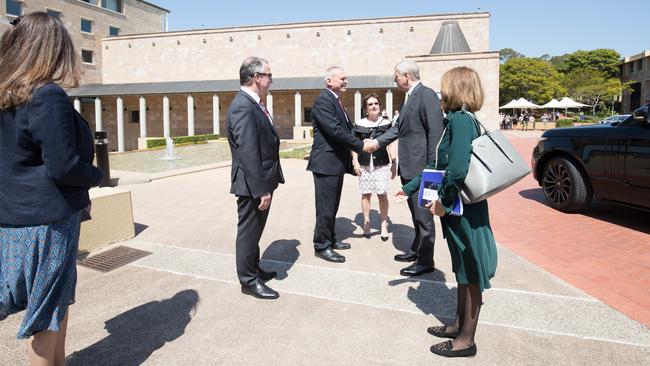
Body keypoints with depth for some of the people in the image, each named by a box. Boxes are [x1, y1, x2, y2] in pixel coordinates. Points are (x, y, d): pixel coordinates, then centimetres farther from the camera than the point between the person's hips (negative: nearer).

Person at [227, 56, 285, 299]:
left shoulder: (253, 104, 9)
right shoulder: (243, 107, -22)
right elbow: (248, 154, -26)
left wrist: (266, 185, 15)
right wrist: (261, 190, -25)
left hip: (261, 181, 10)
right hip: (252, 185, -10)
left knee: (254, 229, 21)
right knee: (249, 231, 5)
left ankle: (254, 269, 38)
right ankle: (249, 281, 20)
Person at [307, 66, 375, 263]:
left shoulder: (336, 100, 16)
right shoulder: (323, 100, -15)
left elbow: (345, 128, 16)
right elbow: (335, 130, -23)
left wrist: (353, 149, 4)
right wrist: (361, 145, -17)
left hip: (337, 161, 10)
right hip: (326, 162, -10)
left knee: (332, 206, 18)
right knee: (325, 207, -1)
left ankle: (330, 239, 30)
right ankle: (321, 246, 10)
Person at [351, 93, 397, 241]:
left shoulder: (386, 123, 4)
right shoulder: (359, 124, 5)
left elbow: (390, 145, 6)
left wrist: (394, 163, 2)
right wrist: (355, 162, 0)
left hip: (381, 164, -1)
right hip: (364, 164, 1)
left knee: (382, 194, -3)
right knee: (365, 194, 5)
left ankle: (384, 225, 9)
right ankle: (366, 223, 19)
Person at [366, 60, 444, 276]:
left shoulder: (427, 96, -13)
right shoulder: (410, 98, 16)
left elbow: (435, 133, -18)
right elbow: (398, 128, 21)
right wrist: (378, 142, 12)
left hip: (420, 167, -10)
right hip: (408, 167, 10)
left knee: (423, 215, 0)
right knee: (415, 213, 19)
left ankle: (425, 261, 10)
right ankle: (417, 251, 33)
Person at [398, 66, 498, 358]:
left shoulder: (461, 119, -18)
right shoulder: (456, 119, 12)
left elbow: (458, 168, -30)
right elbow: (438, 164, 18)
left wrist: (444, 201, -18)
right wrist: (409, 188, 23)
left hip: (464, 210, -9)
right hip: (457, 210, 9)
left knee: (471, 274, 4)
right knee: (463, 271, 19)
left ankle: (466, 340, 18)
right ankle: (459, 325, 35)